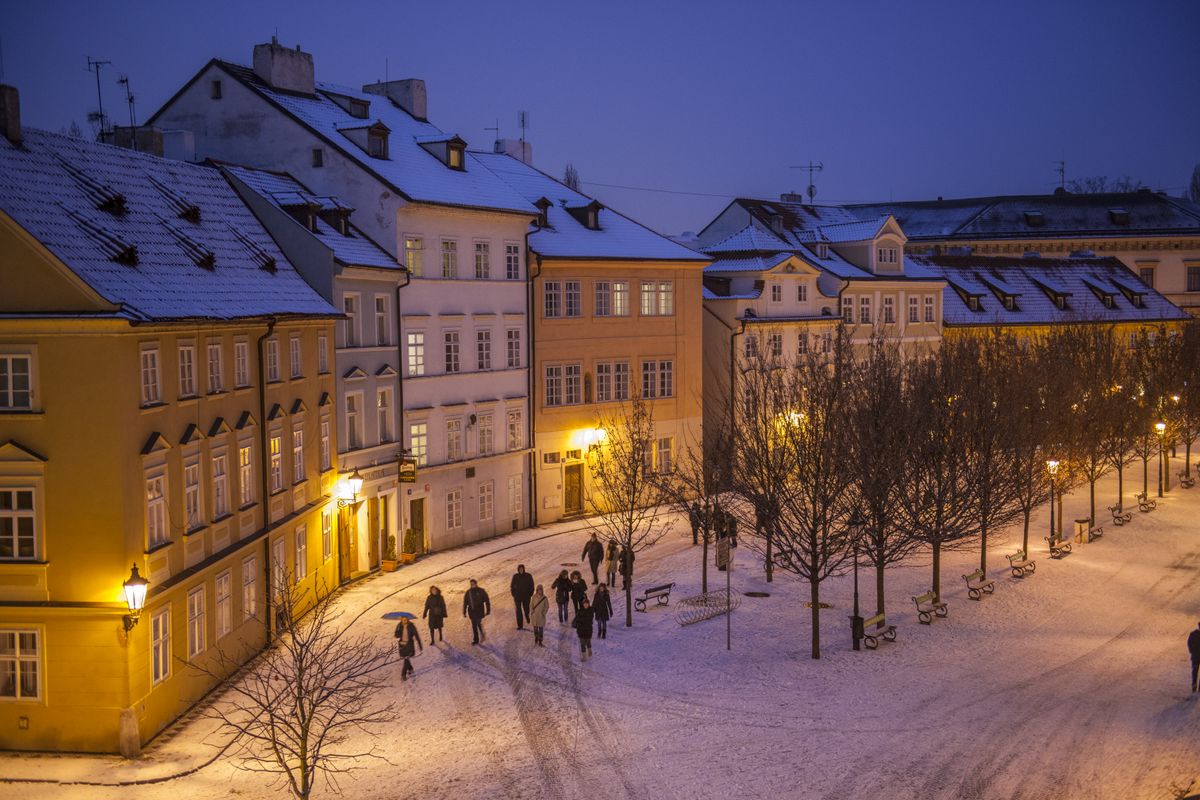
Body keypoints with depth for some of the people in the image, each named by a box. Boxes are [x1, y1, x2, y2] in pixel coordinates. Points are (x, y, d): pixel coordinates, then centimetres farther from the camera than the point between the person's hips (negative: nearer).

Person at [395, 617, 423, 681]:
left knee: (406, 659, -10)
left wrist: (420, 645, -5)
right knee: (405, 658, 16)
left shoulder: (411, 626, -14)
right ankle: (410, 669, 42)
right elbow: (396, 635, -6)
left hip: (409, 644, -3)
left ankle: (403, 674, -3)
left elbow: (416, 635, -8)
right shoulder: (399, 626, -6)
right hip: (402, 644, 3)